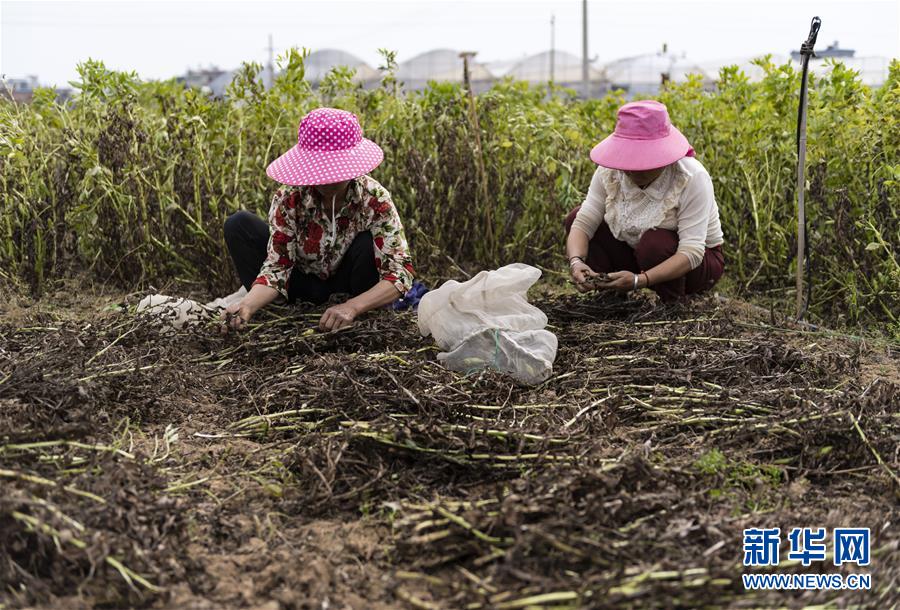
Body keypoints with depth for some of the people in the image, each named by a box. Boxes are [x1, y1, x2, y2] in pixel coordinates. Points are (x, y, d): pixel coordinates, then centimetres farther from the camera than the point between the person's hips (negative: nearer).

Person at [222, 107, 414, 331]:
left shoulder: (375, 200, -25)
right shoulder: (289, 199, -21)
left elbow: (400, 273, -32)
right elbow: (276, 266, -23)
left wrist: (352, 307, -48)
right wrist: (247, 305, -44)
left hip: (347, 286, -1)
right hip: (303, 283, 2)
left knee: (368, 244, -33)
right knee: (239, 225, -17)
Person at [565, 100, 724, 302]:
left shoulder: (692, 178, -28)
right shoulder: (610, 172, -15)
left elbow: (691, 253, -34)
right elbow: (583, 222, -18)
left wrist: (638, 280, -47)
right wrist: (576, 261, -40)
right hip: (637, 255, 5)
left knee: (654, 242, -37)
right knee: (575, 217, -10)